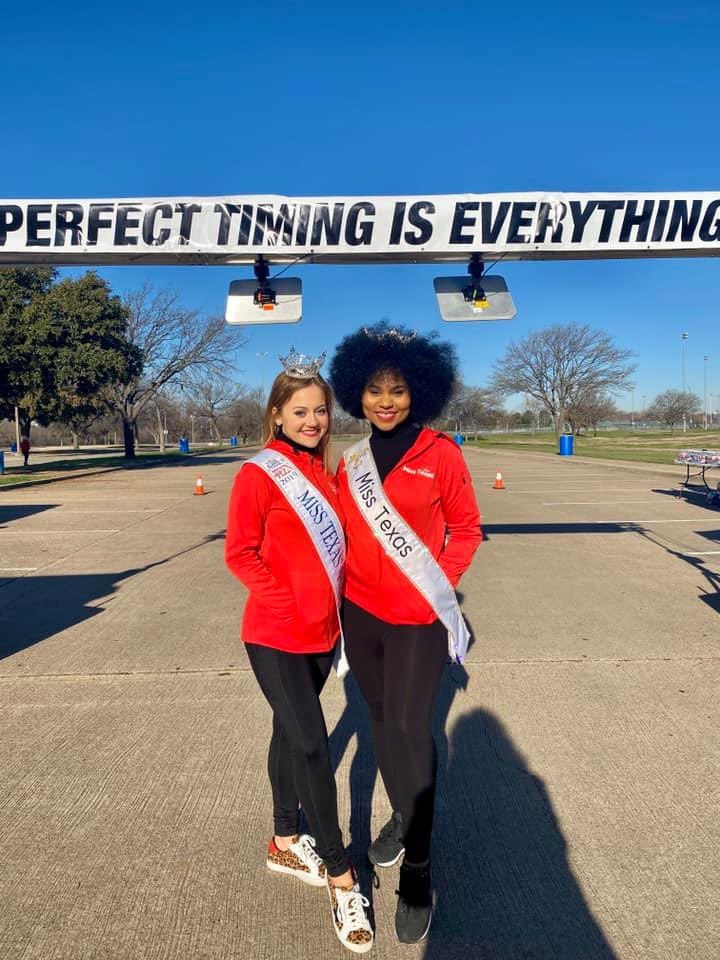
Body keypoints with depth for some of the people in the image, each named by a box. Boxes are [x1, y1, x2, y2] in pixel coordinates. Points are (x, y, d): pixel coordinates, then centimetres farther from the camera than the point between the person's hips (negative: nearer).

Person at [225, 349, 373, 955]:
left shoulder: (324, 473, 6)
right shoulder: (258, 475, -12)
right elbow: (240, 554, -11)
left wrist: (332, 600, 5)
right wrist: (285, 597, -16)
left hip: (322, 632, 6)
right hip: (277, 637, -6)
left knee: (292, 734, 20)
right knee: (312, 746, -3)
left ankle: (286, 842, 39)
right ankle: (340, 876, 14)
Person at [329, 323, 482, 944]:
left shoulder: (440, 453, -9)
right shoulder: (351, 460, 3)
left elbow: (465, 527, -2)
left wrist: (440, 583, -11)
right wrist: (341, 589, 2)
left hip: (418, 618, -4)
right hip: (361, 612, 5)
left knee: (409, 730, 0)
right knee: (382, 719, 18)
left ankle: (417, 871, 19)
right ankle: (402, 815, 43)